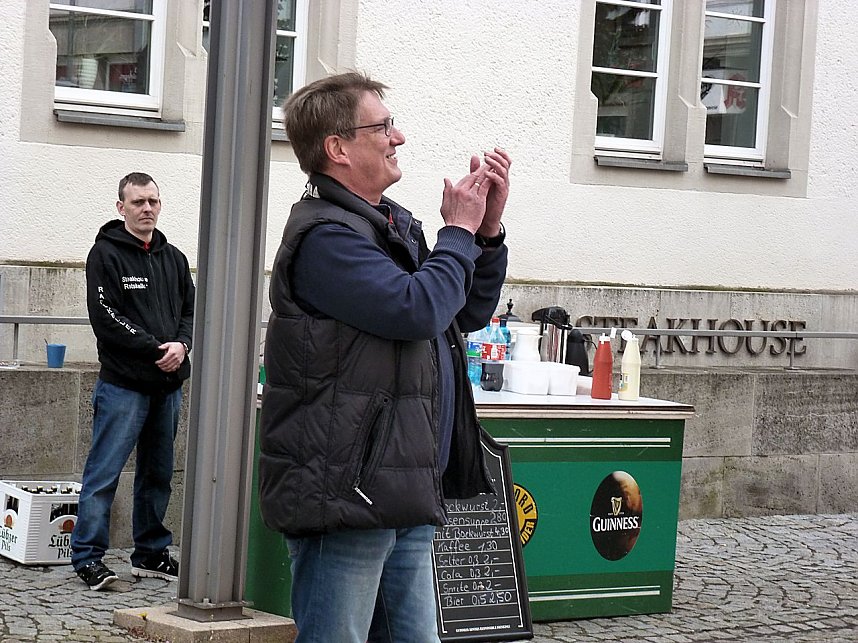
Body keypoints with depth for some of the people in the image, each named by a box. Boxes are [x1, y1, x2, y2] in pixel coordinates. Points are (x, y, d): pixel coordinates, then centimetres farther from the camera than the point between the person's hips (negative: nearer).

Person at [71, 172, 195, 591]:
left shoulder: (174, 258, 15)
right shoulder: (106, 255, -4)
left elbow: (191, 311, 16)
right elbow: (107, 318, -12)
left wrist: (182, 345, -6)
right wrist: (158, 349, -15)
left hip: (168, 384, 7)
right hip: (123, 383, -6)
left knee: (158, 474, 12)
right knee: (104, 473, -5)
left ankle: (151, 553, 21)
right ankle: (87, 556, 1)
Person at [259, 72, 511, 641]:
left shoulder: (396, 226, 18)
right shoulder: (325, 237, -14)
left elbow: (470, 313, 26)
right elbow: (417, 309, -25)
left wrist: (489, 230, 11)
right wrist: (460, 230, -8)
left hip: (406, 498, 10)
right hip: (345, 495, -10)